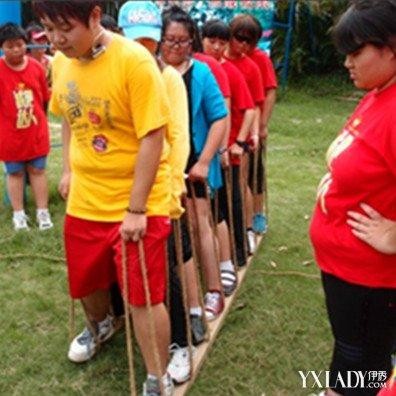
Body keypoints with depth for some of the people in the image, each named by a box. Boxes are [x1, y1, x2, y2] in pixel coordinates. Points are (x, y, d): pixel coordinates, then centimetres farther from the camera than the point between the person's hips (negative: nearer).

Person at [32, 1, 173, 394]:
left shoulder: (134, 61, -20)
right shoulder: (61, 63, 0)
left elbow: (152, 138, -20)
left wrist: (136, 209, -20)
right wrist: (68, 170, 9)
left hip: (136, 205, -6)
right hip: (84, 200, 6)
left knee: (142, 297, 1)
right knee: (85, 282, 23)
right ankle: (100, 326, 56)